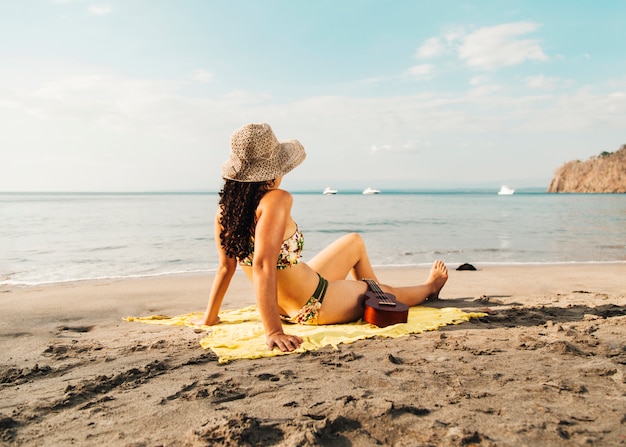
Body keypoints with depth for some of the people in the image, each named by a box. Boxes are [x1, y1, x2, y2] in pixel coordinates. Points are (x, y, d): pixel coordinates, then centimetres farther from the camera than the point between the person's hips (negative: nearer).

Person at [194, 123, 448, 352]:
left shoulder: (225, 209, -8)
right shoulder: (276, 201, -30)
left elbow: (225, 267, -3)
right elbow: (263, 266, -38)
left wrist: (209, 318, 8)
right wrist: (273, 332, -37)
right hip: (314, 307, -8)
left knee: (355, 241, 27)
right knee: (388, 293, 22)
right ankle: (429, 287, 57)